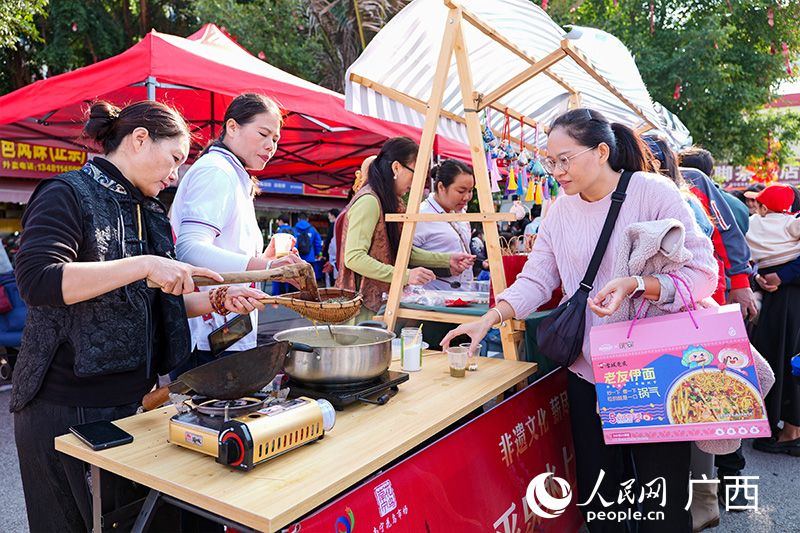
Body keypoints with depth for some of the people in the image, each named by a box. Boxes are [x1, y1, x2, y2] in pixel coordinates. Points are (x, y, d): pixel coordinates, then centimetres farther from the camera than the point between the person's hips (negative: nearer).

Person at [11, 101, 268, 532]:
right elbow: (37, 279, -24)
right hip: (66, 406, -7)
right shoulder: (68, 194, -9)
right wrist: (145, 265, -28)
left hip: (133, 399, 7)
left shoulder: (149, 211, 14)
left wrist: (218, 300, 0)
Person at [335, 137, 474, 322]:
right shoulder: (369, 201, -14)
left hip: (381, 300, 9)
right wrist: (405, 276, -24)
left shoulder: (394, 202, 15)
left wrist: (447, 260, 10)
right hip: (361, 304, -8)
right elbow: (354, 257, -21)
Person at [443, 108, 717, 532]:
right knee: (596, 492, 13)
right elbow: (535, 280, 2)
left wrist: (635, 285, -26)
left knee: (664, 497, 9)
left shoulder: (654, 192, -9)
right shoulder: (560, 212, 6)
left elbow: (702, 272, -10)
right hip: (588, 370, 4)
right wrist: (490, 318, -12)